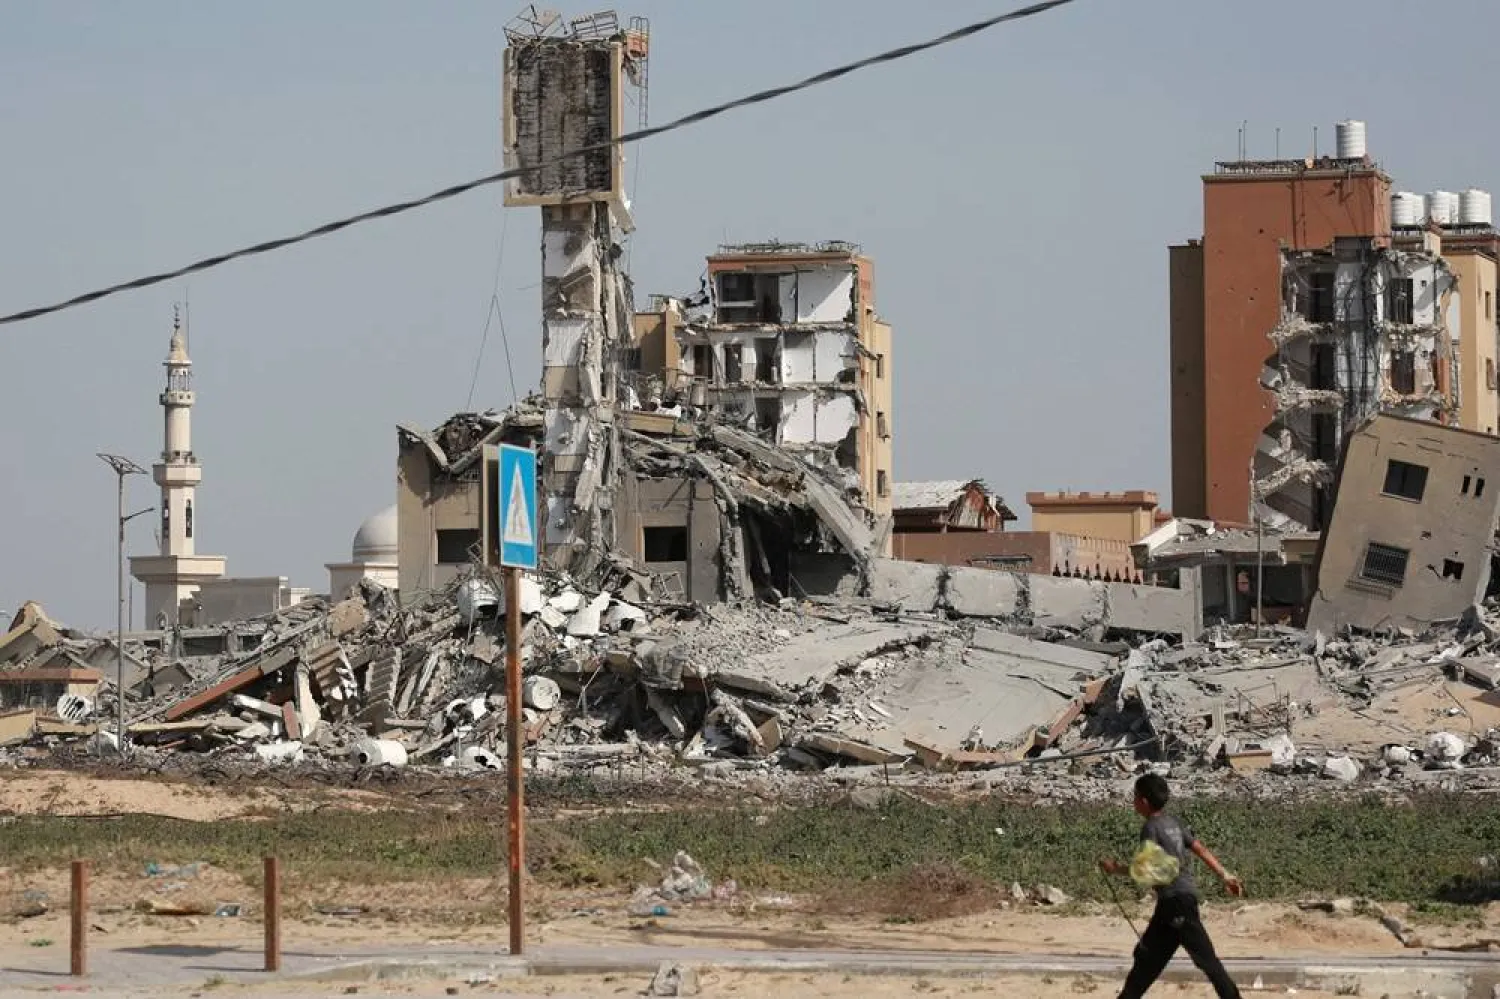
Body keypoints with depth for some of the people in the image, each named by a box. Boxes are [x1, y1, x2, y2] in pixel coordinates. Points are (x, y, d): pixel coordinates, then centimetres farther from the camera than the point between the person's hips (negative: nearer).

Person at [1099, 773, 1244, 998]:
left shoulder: (1151, 828, -9)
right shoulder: (1173, 823, 14)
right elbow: (1200, 850, 13)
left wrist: (1117, 869, -9)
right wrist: (1224, 875, 13)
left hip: (1175, 898, -9)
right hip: (1184, 896, 9)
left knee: (1205, 957, -9)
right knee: (1148, 955, 15)